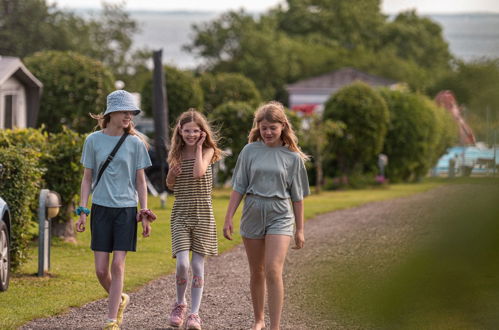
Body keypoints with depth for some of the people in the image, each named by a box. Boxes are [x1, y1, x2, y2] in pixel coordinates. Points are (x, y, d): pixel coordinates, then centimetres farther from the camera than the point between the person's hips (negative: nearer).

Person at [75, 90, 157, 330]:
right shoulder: (93, 140, 2)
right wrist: (82, 211, 0)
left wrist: (145, 214, 1)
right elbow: (87, 178, 7)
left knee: (118, 265, -9)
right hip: (101, 208, 1)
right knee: (101, 269, -1)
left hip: (126, 208, -1)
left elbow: (140, 181, 6)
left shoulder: (135, 143, 2)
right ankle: (120, 299, 28)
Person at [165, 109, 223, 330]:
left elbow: (198, 172, -22)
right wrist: (172, 174, -4)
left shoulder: (208, 151, -2)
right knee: (182, 264, -11)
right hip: (180, 214, 2)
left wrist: (198, 146, -12)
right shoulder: (176, 154, 7)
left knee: (197, 264, 0)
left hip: (202, 214, -2)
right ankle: (180, 304, 12)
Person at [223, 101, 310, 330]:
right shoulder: (250, 151, 2)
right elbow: (238, 188, 4)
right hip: (252, 215, 2)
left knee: (273, 270, -16)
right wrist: (229, 218, -1)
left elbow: (297, 196, 4)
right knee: (256, 272, 12)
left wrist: (300, 229, 6)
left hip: (280, 216, -2)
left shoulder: (292, 157, 0)